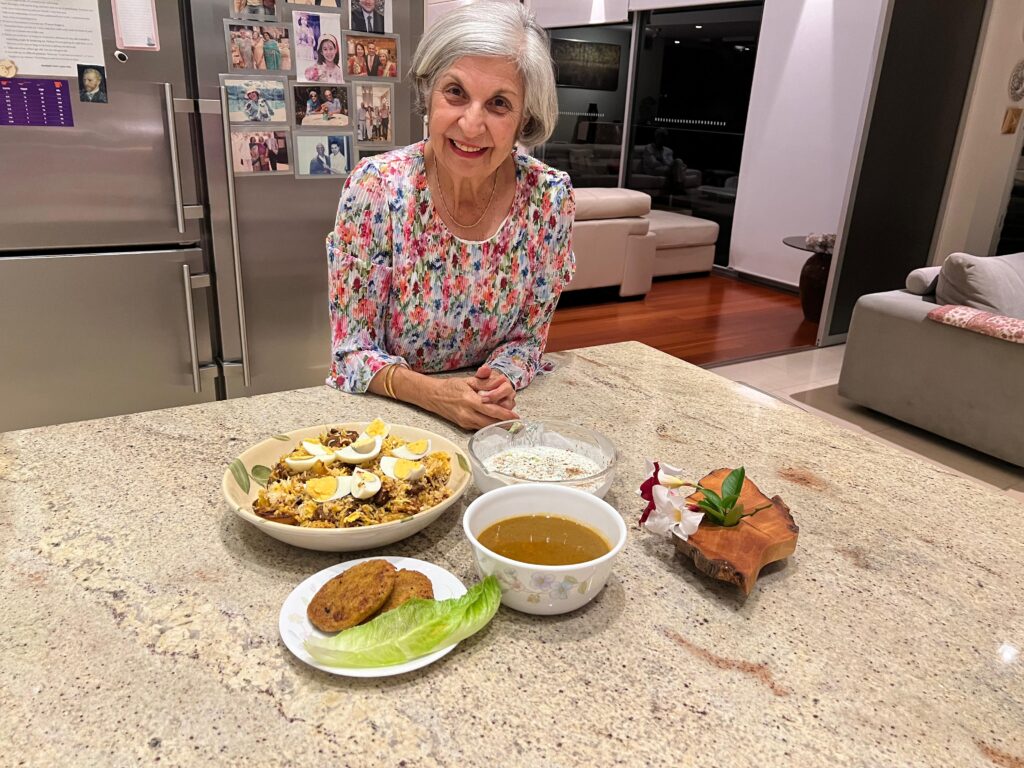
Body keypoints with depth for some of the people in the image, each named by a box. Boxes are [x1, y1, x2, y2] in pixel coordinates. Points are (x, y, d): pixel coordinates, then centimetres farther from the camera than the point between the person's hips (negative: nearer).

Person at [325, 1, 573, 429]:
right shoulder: (376, 187, -16)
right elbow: (353, 352, -11)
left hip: (487, 423, 2)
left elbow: (528, 337, -1)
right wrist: (433, 394, -27)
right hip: (385, 412, -2)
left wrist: (501, 381, -20)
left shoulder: (550, 197, -12)